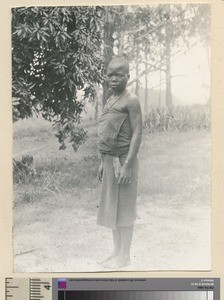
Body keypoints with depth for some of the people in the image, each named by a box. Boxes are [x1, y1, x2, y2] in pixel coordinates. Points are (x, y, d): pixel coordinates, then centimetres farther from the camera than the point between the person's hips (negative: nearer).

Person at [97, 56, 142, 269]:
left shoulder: (131, 101, -11)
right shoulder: (110, 101, 14)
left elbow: (137, 134, -17)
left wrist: (127, 165, -21)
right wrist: (103, 162, 16)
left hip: (123, 160, -8)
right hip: (109, 160, 8)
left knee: (124, 208, 1)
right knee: (111, 208, 14)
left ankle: (124, 255, 12)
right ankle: (116, 251, 26)